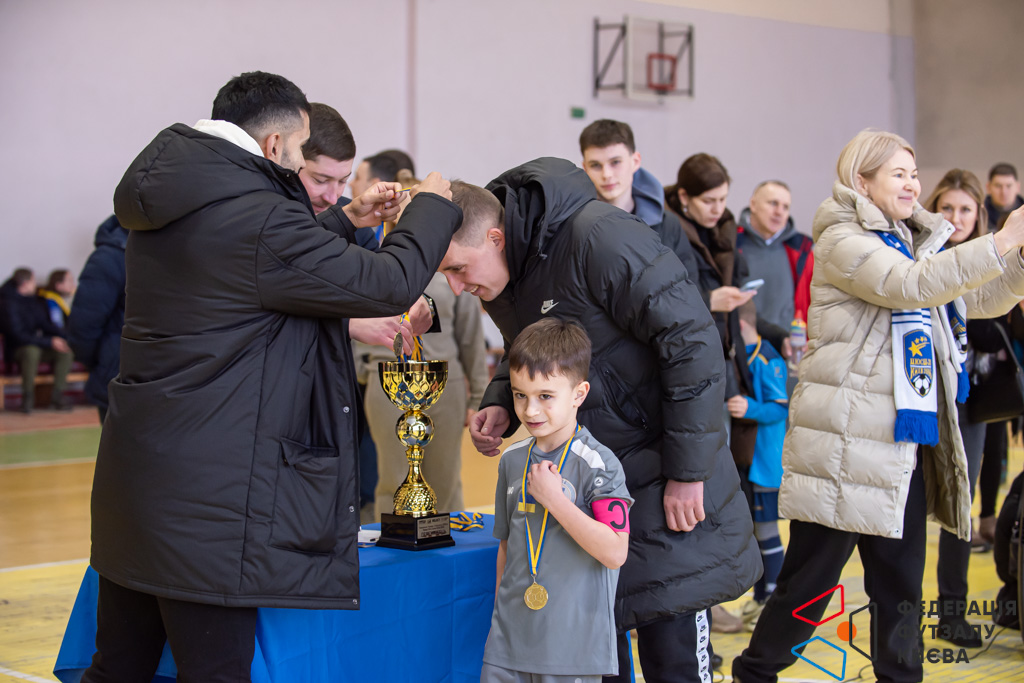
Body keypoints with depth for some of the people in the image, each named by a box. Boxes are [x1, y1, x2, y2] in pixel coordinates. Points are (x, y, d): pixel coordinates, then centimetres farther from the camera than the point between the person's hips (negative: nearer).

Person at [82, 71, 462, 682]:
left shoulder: (167, 205, 12)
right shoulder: (258, 219, -17)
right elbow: (391, 284, -12)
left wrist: (346, 223, 28)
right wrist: (433, 206, 6)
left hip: (133, 469, 9)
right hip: (204, 494, -9)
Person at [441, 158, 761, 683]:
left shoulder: (599, 237, -24)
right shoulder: (497, 281, 1)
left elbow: (693, 341, -23)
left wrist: (687, 473, -21)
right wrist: (501, 403, -2)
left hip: (662, 477, -7)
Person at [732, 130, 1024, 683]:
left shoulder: (916, 243, 17)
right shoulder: (841, 241, -9)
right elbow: (908, 285, -24)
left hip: (907, 440, 8)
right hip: (849, 441, -8)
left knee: (901, 579, 13)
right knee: (811, 578, 0)